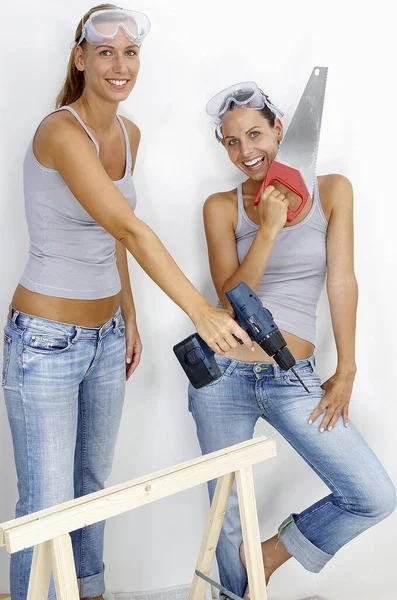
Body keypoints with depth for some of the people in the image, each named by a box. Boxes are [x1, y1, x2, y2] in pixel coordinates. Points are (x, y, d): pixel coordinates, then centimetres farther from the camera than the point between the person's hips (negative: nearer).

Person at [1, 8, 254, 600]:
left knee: (93, 484, 23)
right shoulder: (61, 131, -20)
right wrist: (201, 311, -39)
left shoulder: (128, 134, 6)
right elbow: (130, 228, -32)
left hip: (105, 337, 8)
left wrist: (129, 317, 15)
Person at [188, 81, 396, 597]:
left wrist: (346, 371, 0)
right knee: (229, 514, 9)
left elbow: (341, 280, 1)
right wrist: (269, 228, -18)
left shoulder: (331, 191, 3)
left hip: (294, 380, 1)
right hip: (224, 375, -1)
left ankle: (270, 555, 15)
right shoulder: (222, 206, 1)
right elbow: (231, 297, -6)